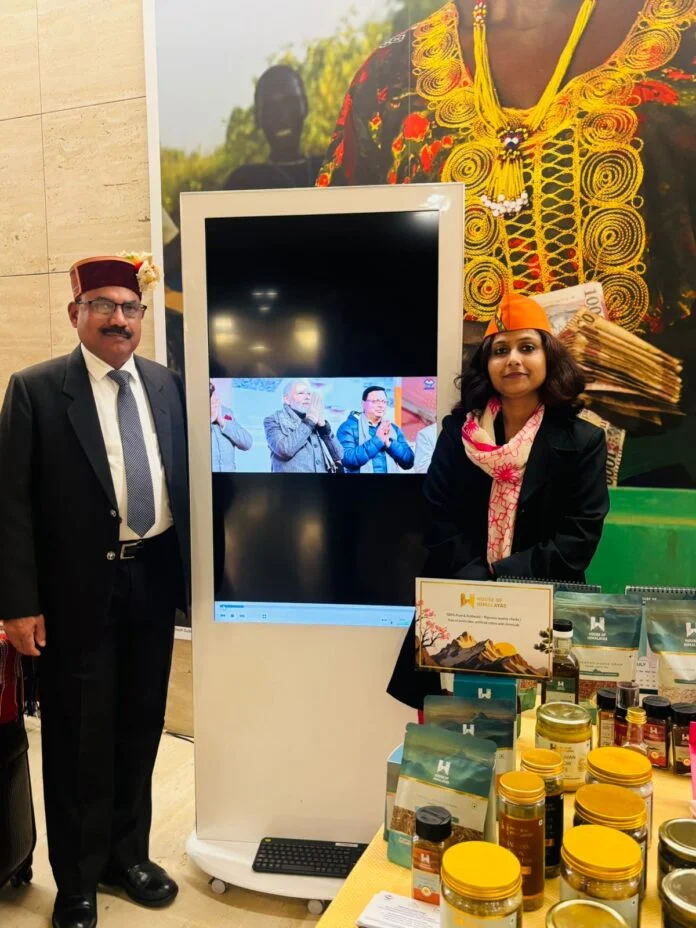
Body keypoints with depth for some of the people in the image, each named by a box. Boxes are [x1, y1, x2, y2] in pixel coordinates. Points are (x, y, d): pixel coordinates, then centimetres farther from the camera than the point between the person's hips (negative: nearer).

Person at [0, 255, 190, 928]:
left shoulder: (164, 382, 6)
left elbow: (182, 475, 8)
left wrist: (192, 569, 6)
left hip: (154, 576, 4)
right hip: (80, 588, -4)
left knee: (140, 725, 17)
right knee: (79, 737, 10)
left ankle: (128, 854, 41)